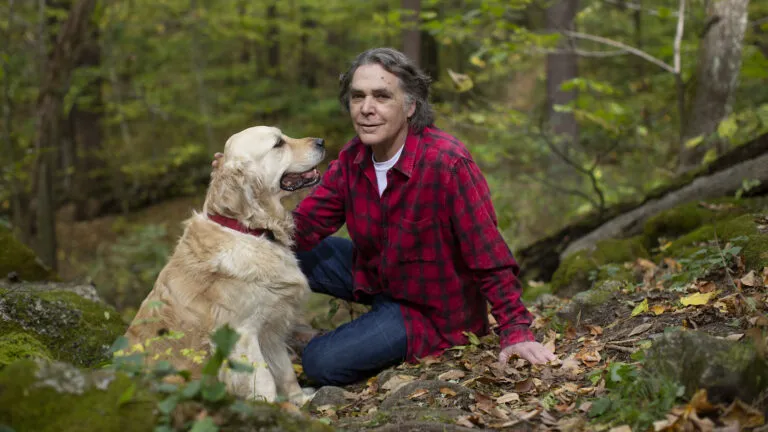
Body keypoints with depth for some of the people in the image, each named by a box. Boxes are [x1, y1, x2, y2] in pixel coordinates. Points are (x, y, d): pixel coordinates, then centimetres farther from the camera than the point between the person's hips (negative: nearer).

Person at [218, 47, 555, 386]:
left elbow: (490, 257, -26)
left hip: (431, 308, -7)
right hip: (374, 276, 7)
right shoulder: (353, 158, -7)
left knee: (321, 363, -18)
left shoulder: (447, 162, -29)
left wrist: (515, 332, -24)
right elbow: (303, 226, -10)